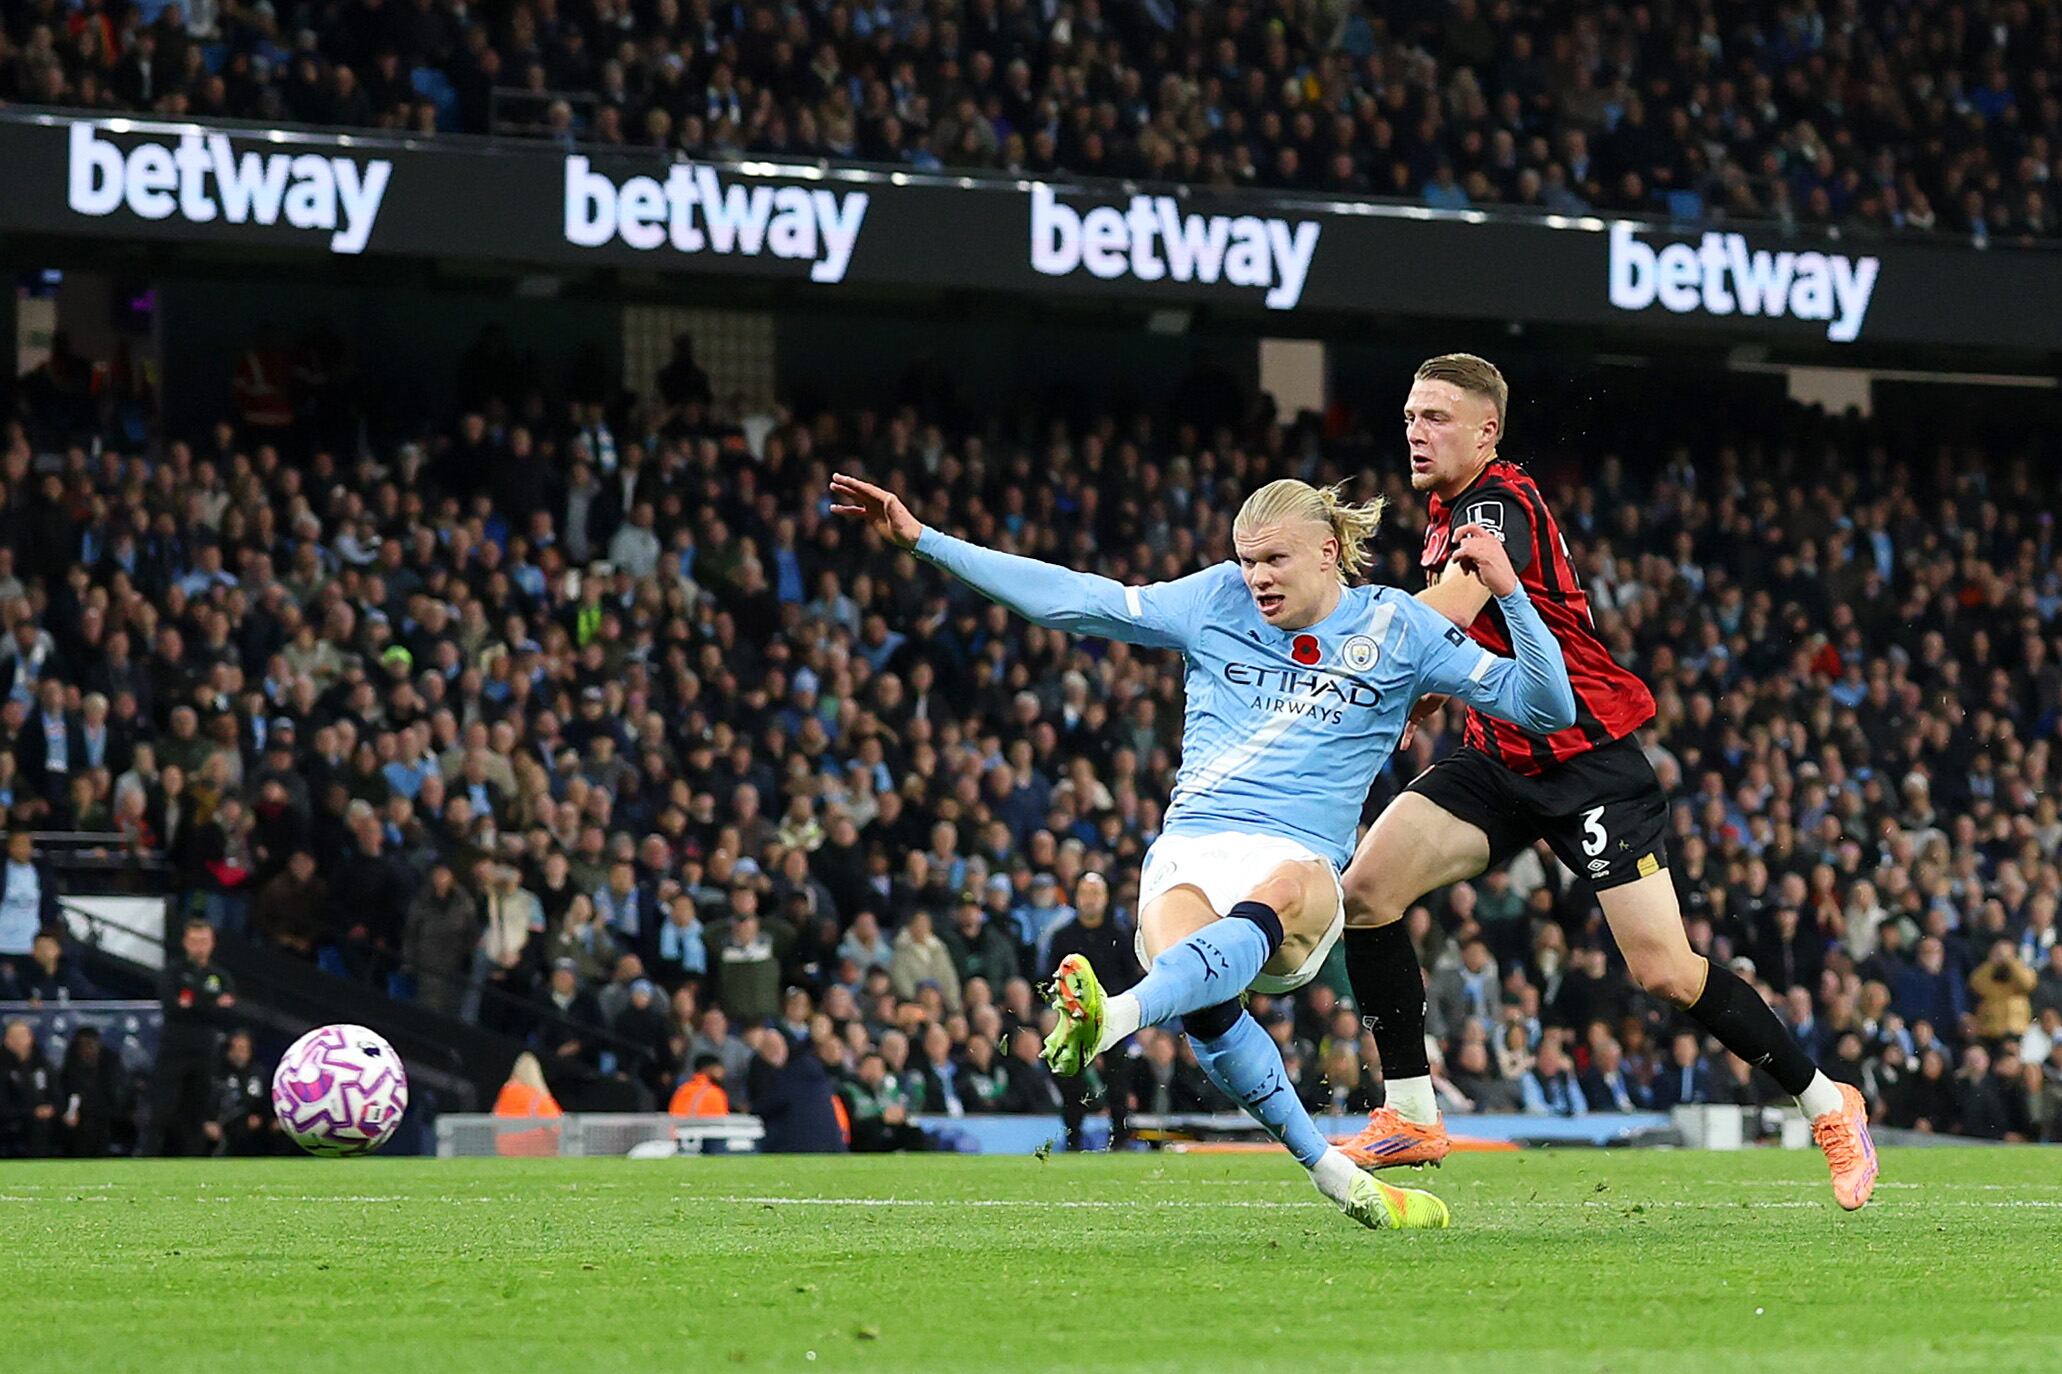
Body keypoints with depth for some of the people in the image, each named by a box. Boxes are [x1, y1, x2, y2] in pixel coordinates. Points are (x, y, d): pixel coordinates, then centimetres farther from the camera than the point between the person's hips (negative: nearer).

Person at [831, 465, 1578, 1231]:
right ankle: (1335, 1176, -29)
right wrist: (919, 539, 11)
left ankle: (1111, 1020, -68)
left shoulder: (1395, 626, 11)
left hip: (1299, 864, -1)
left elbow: (1546, 707, 9)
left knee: (1263, 908, -42)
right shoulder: (1217, 602, 16)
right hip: (1190, 851, 1)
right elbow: (1073, 600, 15)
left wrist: (1509, 593, -6)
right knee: (1204, 1006, -35)